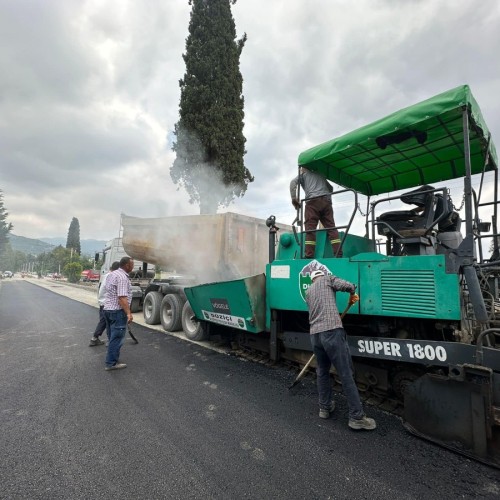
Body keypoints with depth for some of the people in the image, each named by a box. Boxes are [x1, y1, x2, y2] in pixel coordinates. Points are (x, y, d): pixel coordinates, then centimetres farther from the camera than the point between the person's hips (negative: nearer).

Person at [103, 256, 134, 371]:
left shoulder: (113, 274, 14)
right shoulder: (122, 277, -18)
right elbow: (122, 297, -24)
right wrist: (128, 313, -25)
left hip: (108, 309, 10)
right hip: (118, 311, -10)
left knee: (113, 337, 19)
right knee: (117, 338, -2)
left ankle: (112, 358, 29)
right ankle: (111, 363, 2)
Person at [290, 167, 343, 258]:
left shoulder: (303, 174, 20)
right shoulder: (320, 175, 34)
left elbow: (293, 182, 2)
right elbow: (330, 188, 40)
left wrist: (294, 198, -1)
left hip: (313, 201, -4)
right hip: (326, 201, 4)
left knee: (310, 229, -10)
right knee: (331, 228, -2)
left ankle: (309, 256, -20)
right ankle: (338, 254, -11)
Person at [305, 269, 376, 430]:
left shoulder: (308, 292, 25)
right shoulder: (328, 279, 11)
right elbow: (349, 286, -4)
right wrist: (353, 295, 18)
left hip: (314, 334, 6)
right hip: (332, 331, -5)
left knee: (322, 372, 20)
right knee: (346, 374, 0)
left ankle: (324, 408, 29)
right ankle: (357, 417, 6)